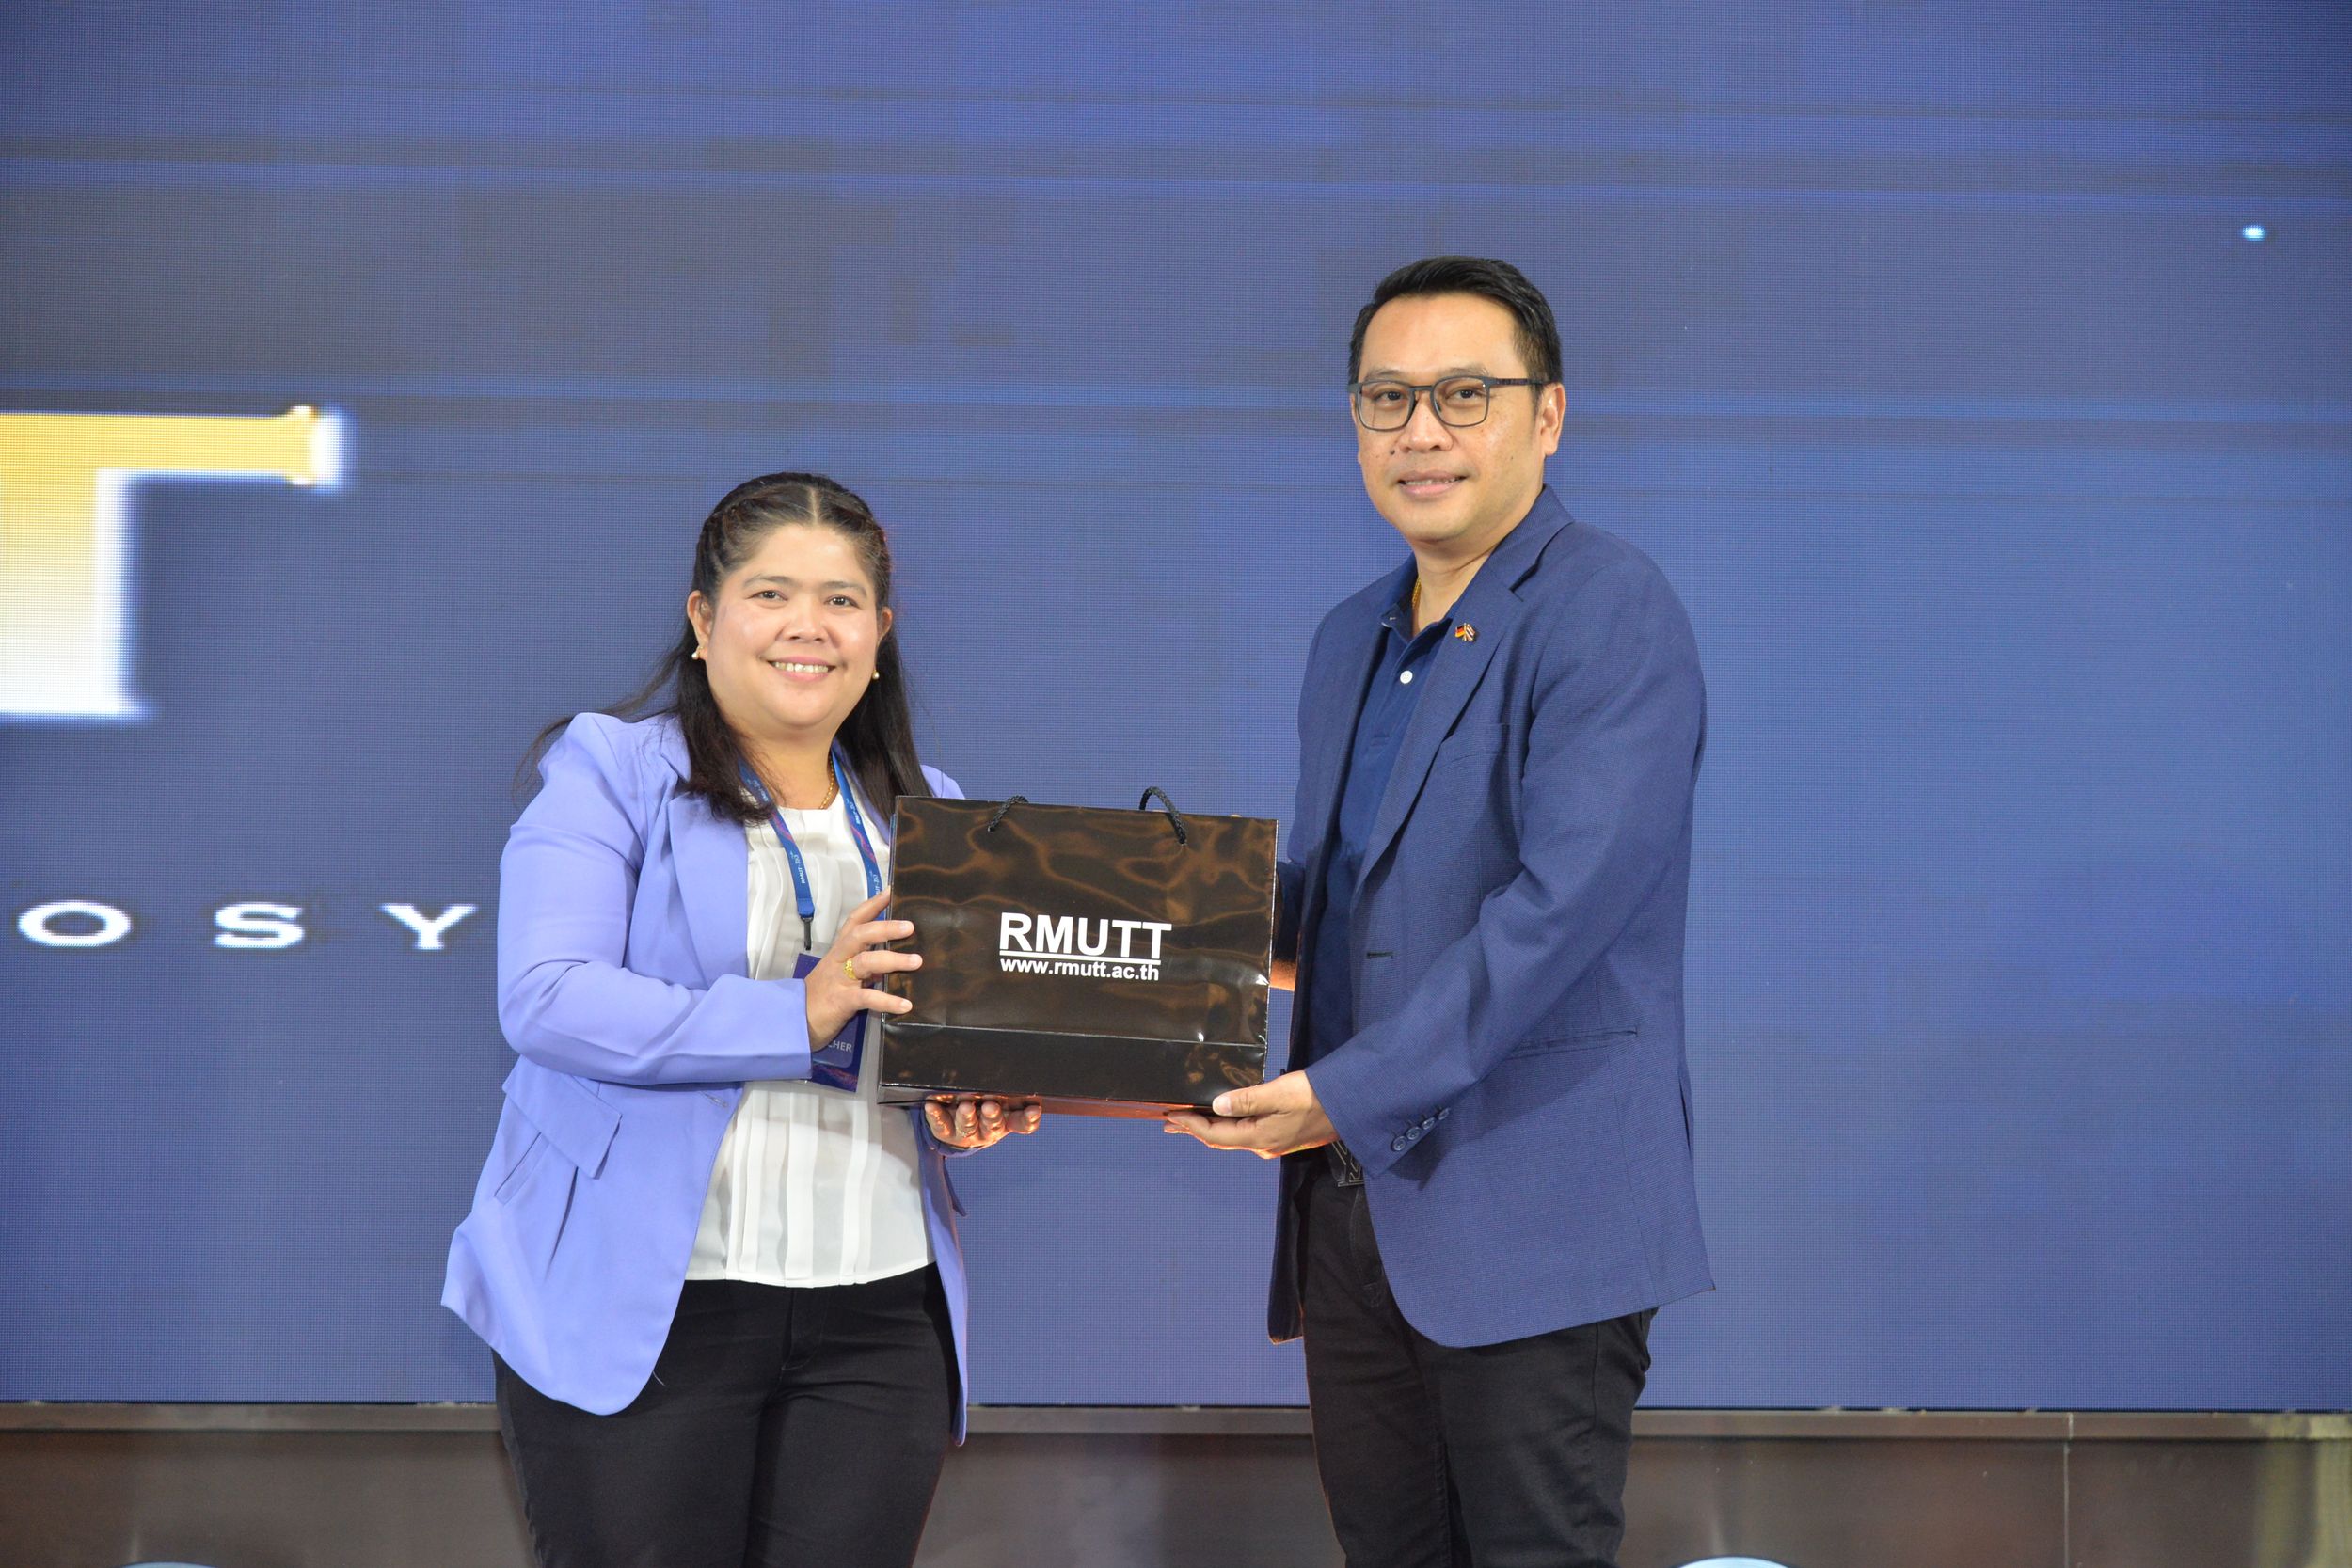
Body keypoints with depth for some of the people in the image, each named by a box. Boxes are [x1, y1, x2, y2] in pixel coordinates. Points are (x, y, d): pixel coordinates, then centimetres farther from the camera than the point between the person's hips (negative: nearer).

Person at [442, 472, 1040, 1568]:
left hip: (877, 1313, 4)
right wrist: (794, 1016, -21)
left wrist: (971, 1107, -3)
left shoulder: (930, 817, 16)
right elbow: (545, 997, -14)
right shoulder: (612, 774, -1)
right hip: (640, 1306, -4)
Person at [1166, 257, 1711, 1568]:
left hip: (1531, 1212, -8)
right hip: (1354, 1208, 8)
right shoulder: (1350, 642, 19)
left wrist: (1351, 1094, -21)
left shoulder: (1611, 612, -9)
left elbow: (1564, 901, -19)